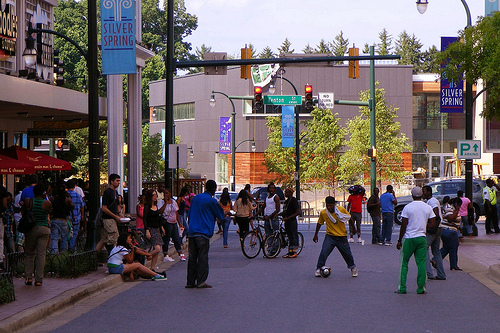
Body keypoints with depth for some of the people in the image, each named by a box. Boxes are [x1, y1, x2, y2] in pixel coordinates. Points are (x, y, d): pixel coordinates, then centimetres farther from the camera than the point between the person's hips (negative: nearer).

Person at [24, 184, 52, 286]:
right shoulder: (47, 203, -6)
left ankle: (29, 277, 5)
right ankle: (39, 280, 0)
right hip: (44, 229, 0)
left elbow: (23, 213, 5)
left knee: (29, 254, 13)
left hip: (31, 229, 1)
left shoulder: (28, 202, -5)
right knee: (41, 255, 2)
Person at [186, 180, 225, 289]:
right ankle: (201, 282, -4)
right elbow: (221, 215, 5)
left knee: (192, 258, 8)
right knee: (202, 257, -2)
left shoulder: (195, 198, 14)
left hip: (191, 232, 6)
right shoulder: (212, 201, -5)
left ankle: (190, 282, 9)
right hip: (203, 233, -6)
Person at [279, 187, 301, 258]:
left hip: (292, 221, -8)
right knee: (289, 237, 11)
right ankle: (290, 252, 14)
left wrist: (288, 218, -21)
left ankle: (294, 252, -3)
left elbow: (298, 212, -16)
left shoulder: (294, 200, -10)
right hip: (287, 222, 8)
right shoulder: (286, 201, 15)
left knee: (294, 236, -4)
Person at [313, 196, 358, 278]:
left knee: (347, 254, 7)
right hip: (330, 236, 0)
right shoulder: (323, 213, -10)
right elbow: (319, 223, 7)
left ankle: (353, 268, 32)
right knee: (323, 253, -17)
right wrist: (316, 235, 13)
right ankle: (318, 269, -3)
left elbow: (349, 218, 4)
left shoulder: (341, 210, -13)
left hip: (342, 237, 0)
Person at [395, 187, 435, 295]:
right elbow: (432, 225, 3)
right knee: (421, 263, 5)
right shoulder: (428, 208, 3)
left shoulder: (407, 207, -6)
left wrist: (399, 240, 1)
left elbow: (403, 226, -6)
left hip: (409, 238, -2)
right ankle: (421, 288, 2)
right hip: (422, 238, 2)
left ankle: (402, 288, 3)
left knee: (403, 263, 6)